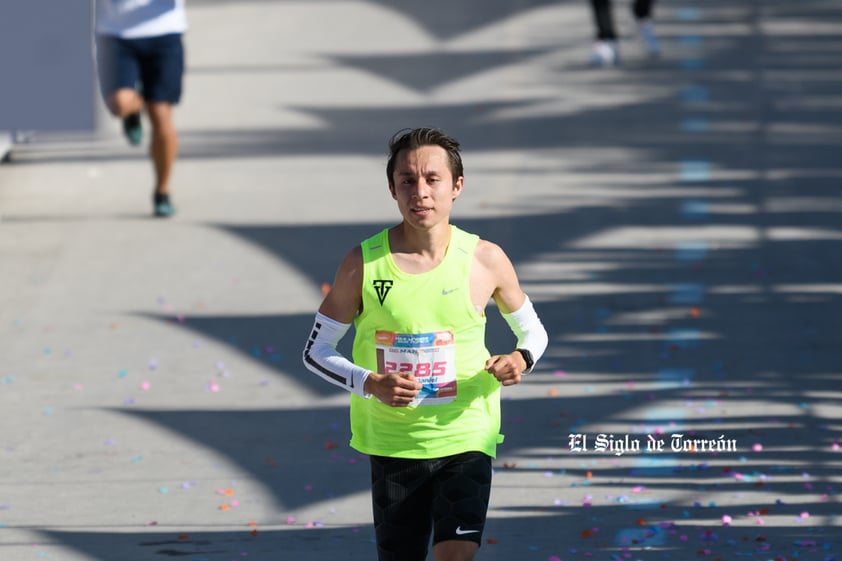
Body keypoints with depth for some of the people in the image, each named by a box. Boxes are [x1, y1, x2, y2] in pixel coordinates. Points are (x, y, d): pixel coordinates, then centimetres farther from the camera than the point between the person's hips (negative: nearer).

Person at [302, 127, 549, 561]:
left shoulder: (485, 260, -4)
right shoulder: (363, 265, -7)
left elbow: (533, 330, 12)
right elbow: (316, 351, 1)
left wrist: (521, 359, -12)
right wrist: (369, 384, -17)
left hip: (465, 439, -1)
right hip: (392, 443, 1)